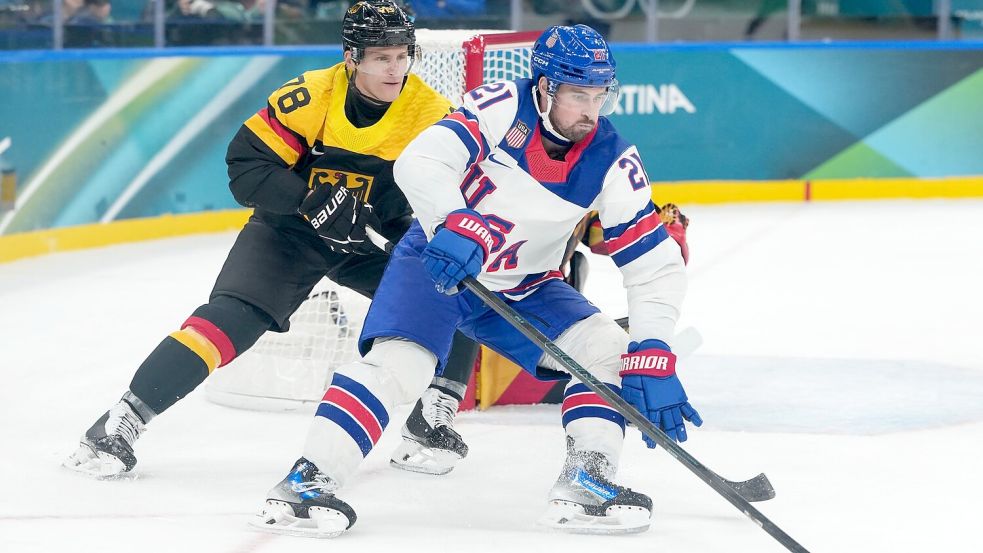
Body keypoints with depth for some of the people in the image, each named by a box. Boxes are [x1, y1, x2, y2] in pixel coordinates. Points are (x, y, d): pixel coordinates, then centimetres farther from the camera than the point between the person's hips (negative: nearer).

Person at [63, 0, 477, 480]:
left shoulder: (433, 114, -16)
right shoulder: (310, 97, -23)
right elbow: (246, 166, -22)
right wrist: (312, 199, -35)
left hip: (376, 239, 3)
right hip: (289, 229, -3)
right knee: (231, 318, -21)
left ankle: (430, 423, 0)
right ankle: (121, 422, -19)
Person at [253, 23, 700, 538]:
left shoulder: (612, 162, -15)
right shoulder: (502, 106, -22)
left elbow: (654, 265, -15)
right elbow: (420, 161, -33)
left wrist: (653, 359, -26)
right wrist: (457, 224, -51)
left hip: (526, 287, 4)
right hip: (440, 261, -4)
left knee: (608, 351, -13)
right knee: (397, 362, -25)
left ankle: (585, 483, -10)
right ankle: (308, 481, -23)